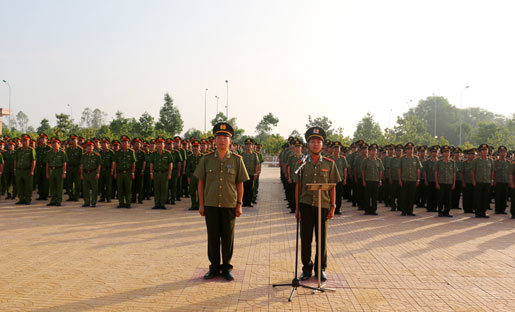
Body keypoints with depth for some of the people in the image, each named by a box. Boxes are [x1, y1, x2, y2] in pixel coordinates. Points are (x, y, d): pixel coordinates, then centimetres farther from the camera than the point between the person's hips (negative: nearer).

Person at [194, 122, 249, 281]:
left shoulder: (237, 160, 0)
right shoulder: (206, 159, 2)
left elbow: (240, 184, 3)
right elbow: (201, 183, 6)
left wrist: (239, 204, 0)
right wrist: (201, 204, 3)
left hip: (230, 206, -1)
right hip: (210, 205, 1)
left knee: (228, 238, 6)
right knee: (213, 237, 8)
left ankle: (226, 268, 20)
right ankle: (214, 267, 22)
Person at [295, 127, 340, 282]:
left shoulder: (329, 163, 3)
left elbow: (332, 187, 5)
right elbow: (298, 187, 4)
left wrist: (332, 207, 0)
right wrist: (297, 208, 1)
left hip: (323, 206, 0)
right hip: (306, 206, 0)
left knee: (322, 239, 7)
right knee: (305, 239, 5)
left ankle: (320, 269, 21)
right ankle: (306, 268, 19)